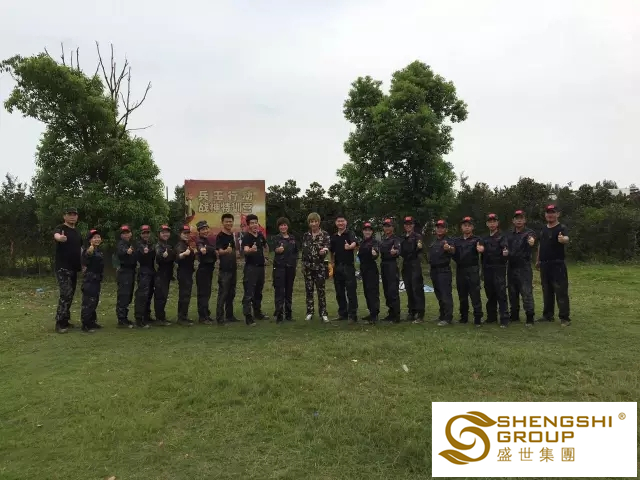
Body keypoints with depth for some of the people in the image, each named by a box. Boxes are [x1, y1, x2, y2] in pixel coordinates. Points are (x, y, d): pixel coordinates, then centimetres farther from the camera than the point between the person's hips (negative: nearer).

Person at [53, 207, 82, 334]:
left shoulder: (76, 232, 15)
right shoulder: (60, 228, -8)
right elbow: (56, 235, -34)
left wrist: (83, 263, 14)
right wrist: (60, 237, -58)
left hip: (74, 268, 8)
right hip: (63, 268, -8)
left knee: (70, 295, 12)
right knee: (66, 294, -15)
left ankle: (65, 320, 22)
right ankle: (59, 323, -9)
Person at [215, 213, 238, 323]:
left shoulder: (232, 235, 13)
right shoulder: (220, 236, -9)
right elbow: (219, 251, -22)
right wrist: (226, 251, -42)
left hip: (233, 269, 7)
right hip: (224, 270, -7)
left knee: (231, 294, 12)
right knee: (222, 294, -7)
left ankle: (229, 315, 21)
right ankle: (219, 317, -3)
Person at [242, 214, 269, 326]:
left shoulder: (260, 235, 8)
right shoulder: (246, 237, -13)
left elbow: (266, 247, 28)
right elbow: (245, 250, -32)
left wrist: (265, 257, 19)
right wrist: (251, 250, -53)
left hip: (261, 266, 7)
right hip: (250, 267, -7)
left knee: (258, 292, 18)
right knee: (249, 293, -7)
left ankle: (257, 312, 30)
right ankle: (248, 316, -4)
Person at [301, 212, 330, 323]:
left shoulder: (325, 234, -2)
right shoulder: (306, 235, 9)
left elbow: (327, 246, -13)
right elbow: (303, 250, 13)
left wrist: (324, 250, -37)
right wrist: (302, 265, 11)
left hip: (320, 266, -3)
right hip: (308, 266, 3)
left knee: (321, 290, -2)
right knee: (308, 289, 6)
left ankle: (323, 313, 4)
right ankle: (310, 312, 14)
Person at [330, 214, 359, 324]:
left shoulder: (350, 234, -5)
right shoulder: (334, 236, 12)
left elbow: (354, 243, -27)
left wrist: (350, 246, -48)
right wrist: (332, 263, 13)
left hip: (348, 266, -6)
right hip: (337, 267, 6)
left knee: (351, 291, -6)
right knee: (339, 292, 11)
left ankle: (352, 315, -3)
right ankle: (342, 314, 21)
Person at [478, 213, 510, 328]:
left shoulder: (502, 236, 2)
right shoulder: (485, 238, 18)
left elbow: (505, 247, -15)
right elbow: (481, 248, 5)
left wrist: (505, 252, -38)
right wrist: (479, 248, -19)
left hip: (499, 268, -5)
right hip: (487, 269, 5)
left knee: (501, 294, -9)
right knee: (490, 294, 11)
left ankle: (504, 319, -7)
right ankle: (491, 317, 20)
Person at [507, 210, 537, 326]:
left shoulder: (529, 233, -4)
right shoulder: (510, 234, 14)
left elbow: (531, 239, -28)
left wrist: (531, 241, -50)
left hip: (524, 268, -6)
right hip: (511, 268, 6)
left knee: (526, 293, -7)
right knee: (512, 293, 11)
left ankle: (530, 318, -1)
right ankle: (514, 316, 22)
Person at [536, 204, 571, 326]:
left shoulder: (562, 227, -9)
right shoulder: (543, 229, 13)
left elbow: (566, 239, -31)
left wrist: (563, 239, -55)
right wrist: (538, 260, 22)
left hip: (557, 264, -7)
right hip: (544, 265, 7)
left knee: (561, 291, -6)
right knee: (547, 291, 14)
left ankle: (565, 318, -1)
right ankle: (548, 315, 24)